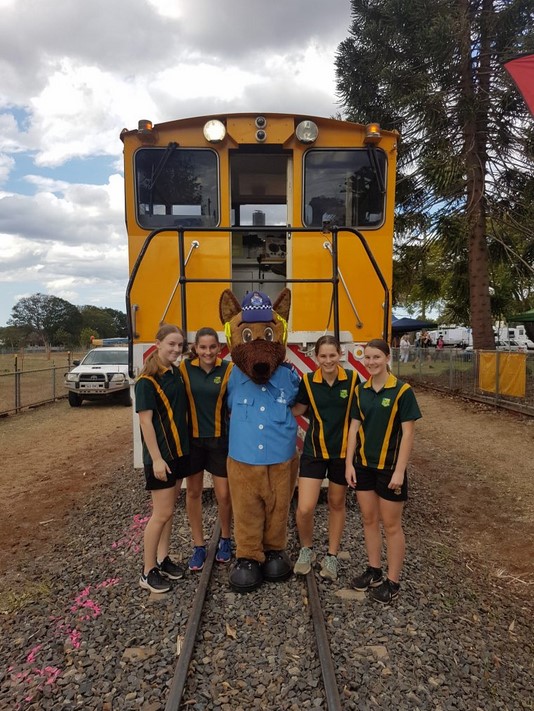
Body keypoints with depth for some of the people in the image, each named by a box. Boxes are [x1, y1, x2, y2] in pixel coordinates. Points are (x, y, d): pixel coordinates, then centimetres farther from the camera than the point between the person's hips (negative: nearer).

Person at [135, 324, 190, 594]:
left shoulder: (176, 374, 7)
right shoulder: (147, 381, -16)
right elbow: (145, 421, -18)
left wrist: (182, 449, 11)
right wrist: (156, 459, -20)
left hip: (179, 451, 8)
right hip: (161, 455, -7)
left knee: (170, 509, 16)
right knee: (162, 513, -1)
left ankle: (162, 558, 31)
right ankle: (148, 571, 14)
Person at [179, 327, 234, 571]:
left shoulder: (228, 369, -9)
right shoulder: (185, 368, -7)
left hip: (220, 439, -1)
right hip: (192, 439, 1)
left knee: (223, 495, 5)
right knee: (193, 492, 12)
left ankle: (225, 540, 33)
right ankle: (198, 545, 31)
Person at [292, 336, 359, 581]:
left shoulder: (352, 379, -8)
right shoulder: (308, 381, -7)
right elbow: (297, 409, 5)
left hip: (343, 451, 0)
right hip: (314, 451, 0)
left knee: (336, 504, 16)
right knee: (304, 508, -7)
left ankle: (332, 556, 37)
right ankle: (306, 549, 24)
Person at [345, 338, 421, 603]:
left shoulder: (402, 391, -13)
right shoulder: (360, 391, 3)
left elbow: (408, 433, -13)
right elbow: (354, 427, 6)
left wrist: (399, 471, -15)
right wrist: (349, 463, 2)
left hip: (389, 466, -5)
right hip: (364, 465, 5)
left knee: (391, 525, 8)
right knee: (369, 519, 16)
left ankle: (393, 581, 23)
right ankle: (374, 570, 33)